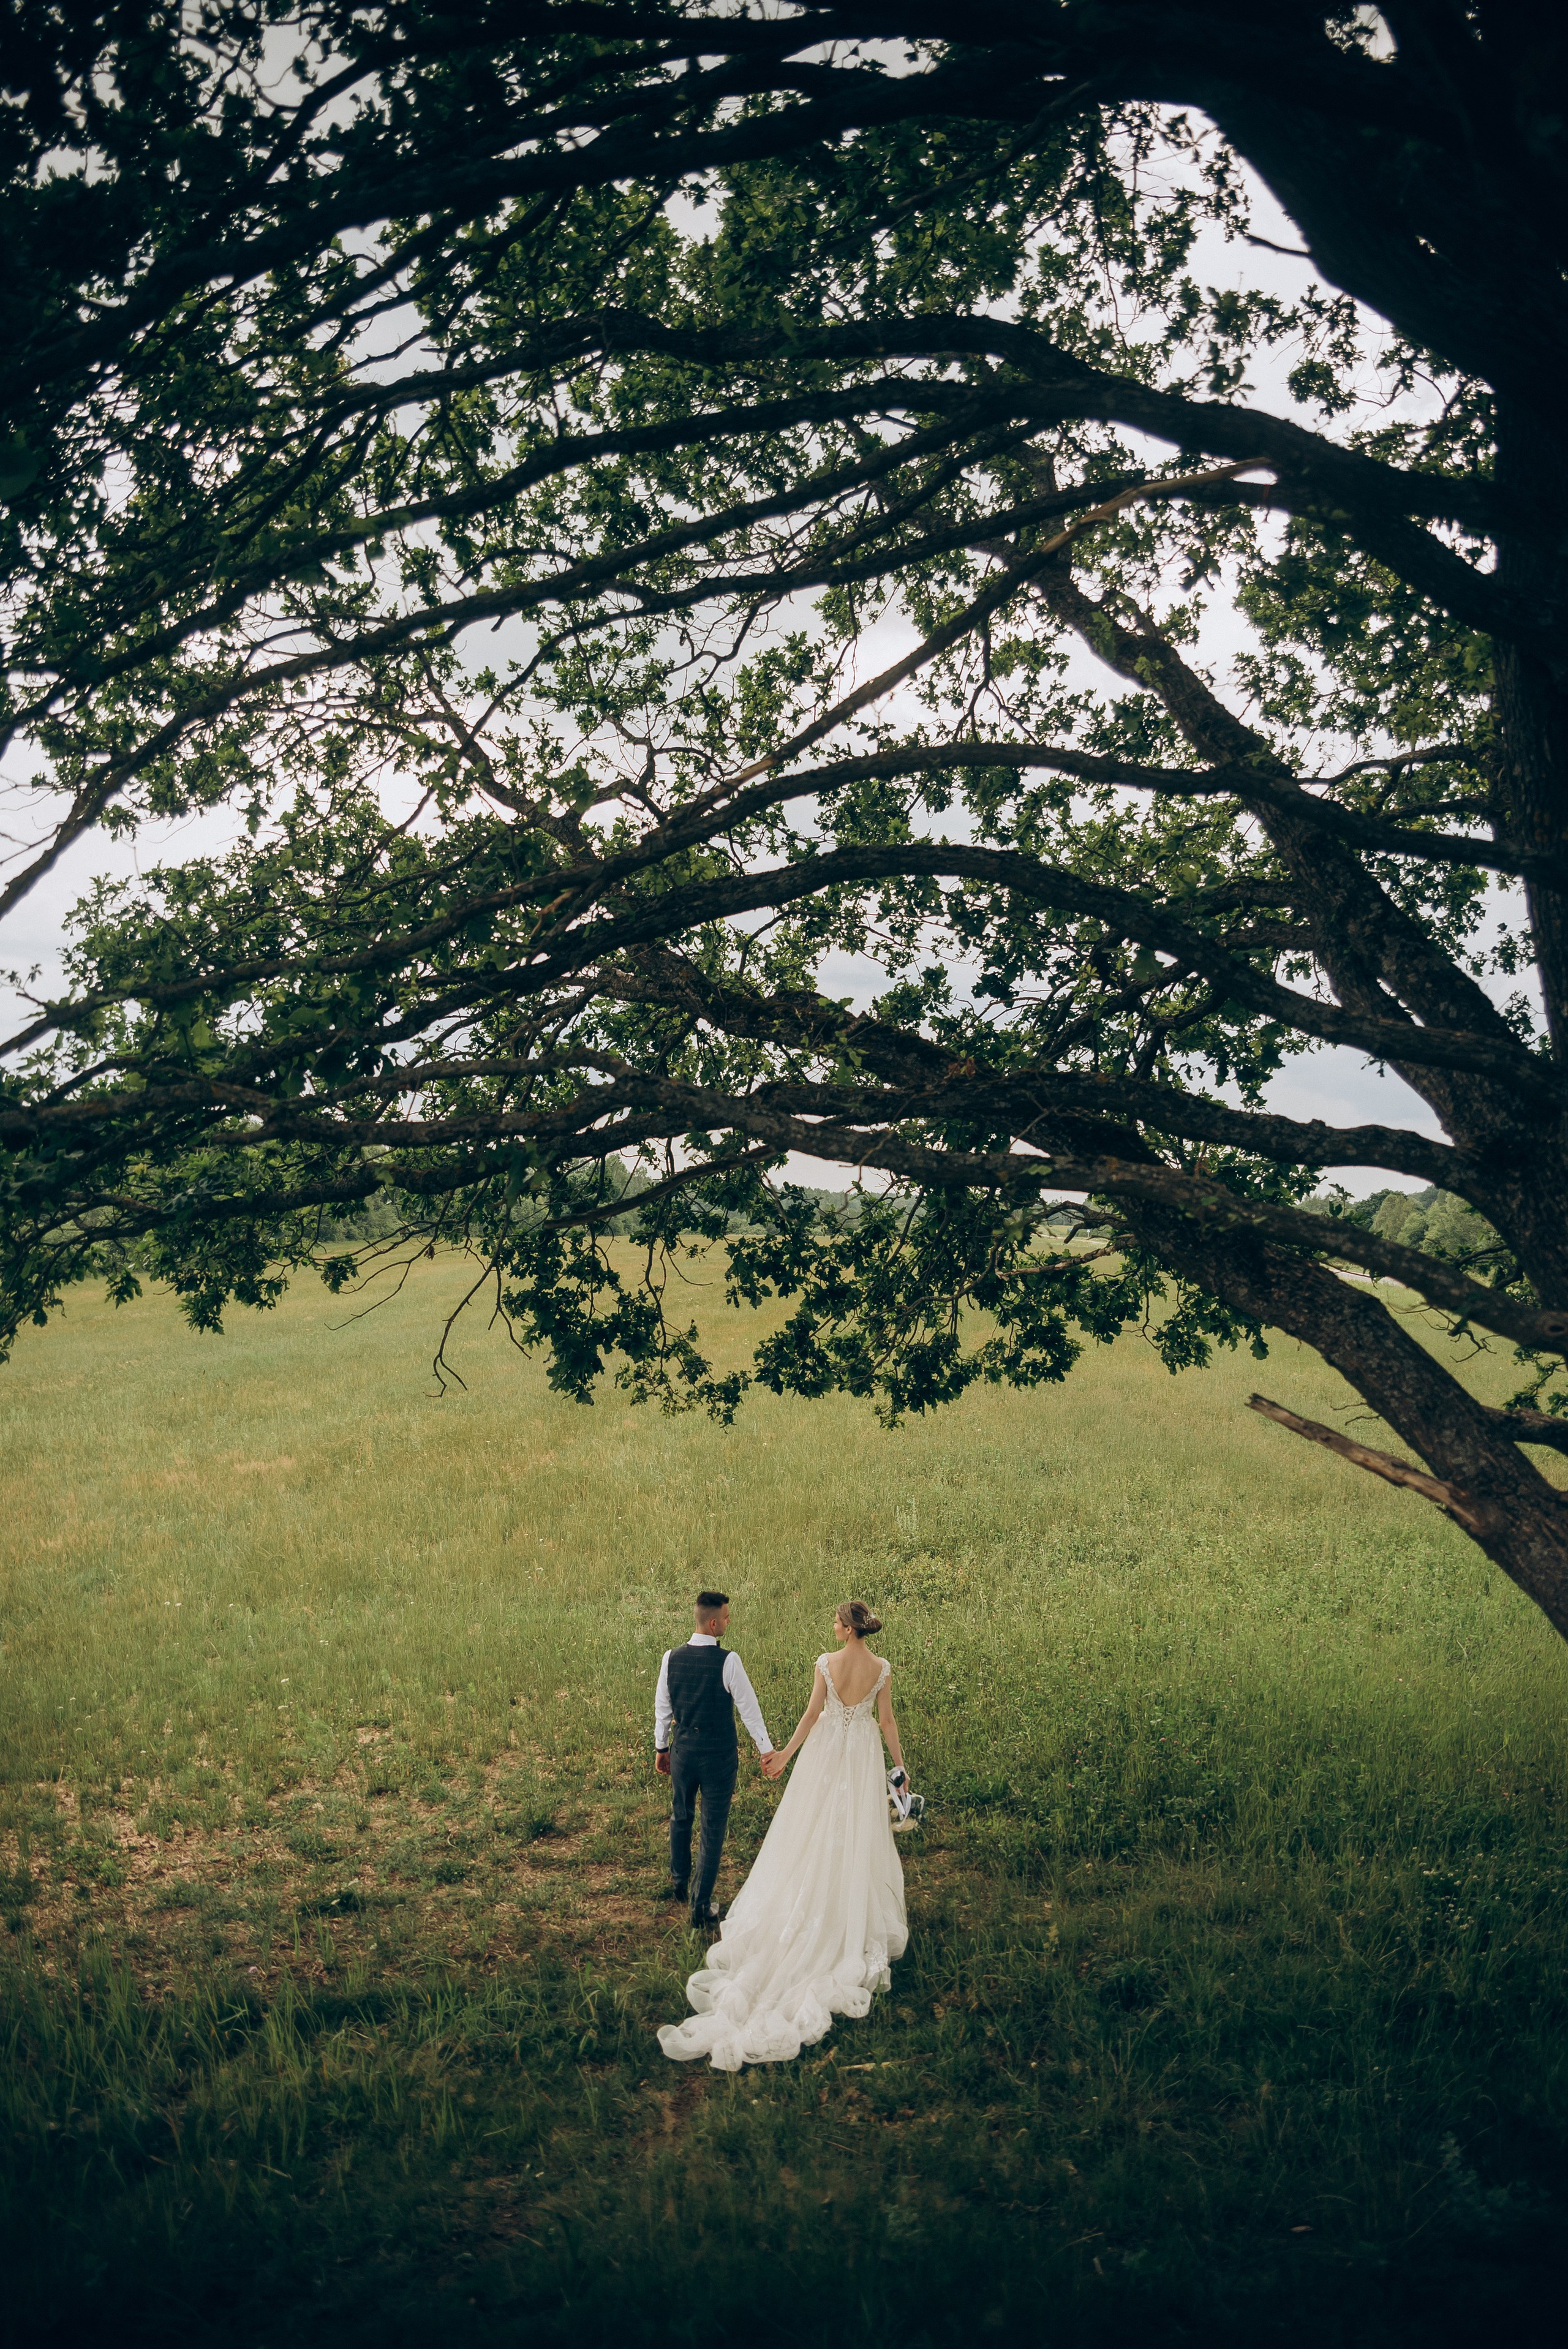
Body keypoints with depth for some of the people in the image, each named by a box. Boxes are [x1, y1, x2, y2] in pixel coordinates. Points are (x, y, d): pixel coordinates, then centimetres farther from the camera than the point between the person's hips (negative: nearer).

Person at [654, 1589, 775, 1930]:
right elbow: (748, 1706, -13)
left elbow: (662, 1707, 5)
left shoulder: (672, 1658, -5)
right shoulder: (728, 1661, -19)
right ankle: (701, 1905, 8)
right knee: (713, 1830, 6)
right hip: (719, 1755, -4)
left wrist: (661, 1747, 18)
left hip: (682, 1751, 4)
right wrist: (766, 1748, -4)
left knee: (681, 1818, 25)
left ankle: (679, 1885, 44)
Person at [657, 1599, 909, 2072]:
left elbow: (812, 1714, -11)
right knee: (859, 1835, 11)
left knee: (817, 1829, 13)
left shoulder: (826, 1664, -16)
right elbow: (887, 1721, -5)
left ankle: (809, 1914, 20)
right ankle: (856, 1921, 20)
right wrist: (900, 1766, 6)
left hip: (827, 1749, -1)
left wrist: (786, 1754, -1)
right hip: (864, 1754, 1)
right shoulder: (882, 1669, -11)